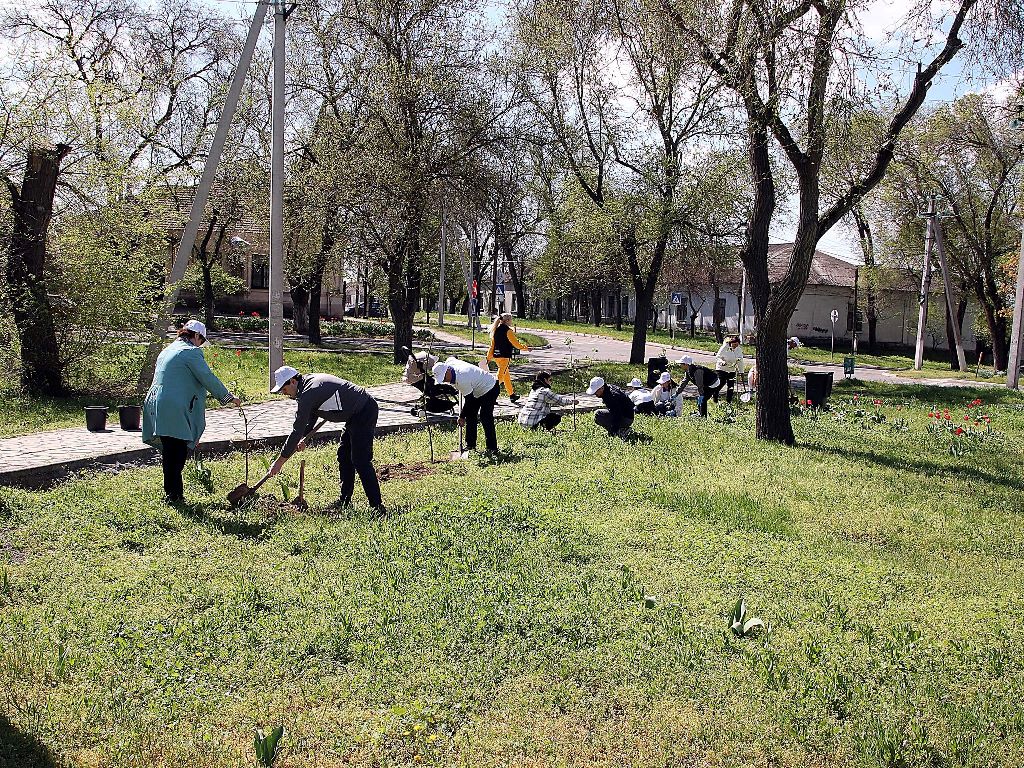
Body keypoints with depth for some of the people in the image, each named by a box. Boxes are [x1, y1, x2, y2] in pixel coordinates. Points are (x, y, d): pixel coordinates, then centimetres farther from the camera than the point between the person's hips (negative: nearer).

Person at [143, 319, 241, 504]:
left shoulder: (168, 350, 21)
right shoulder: (191, 352, -7)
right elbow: (208, 378, -9)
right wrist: (229, 397, 0)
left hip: (157, 405, 9)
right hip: (174, 410, -9)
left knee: (170, 452, 13)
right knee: (177, 454, -4)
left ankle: (172, 493, 19)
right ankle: (174, 495, 0)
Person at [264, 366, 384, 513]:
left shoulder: (306, 395, -18)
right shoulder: (309, 381, 13)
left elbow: (297, 430, -17)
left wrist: (279, 462, -11)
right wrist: (302, 438, 21)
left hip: (364, 412, -11)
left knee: (361, 460, -12)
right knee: (344, 454, 17)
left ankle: (377, 505, -12)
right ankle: (345, 499, 24)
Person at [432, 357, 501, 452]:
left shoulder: (462, 379, -36)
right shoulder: (449, 362, -12)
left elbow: (468, 400, -27)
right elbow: (452, 358, 16)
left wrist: (462, 417, -17)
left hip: (490, 388, -10)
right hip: (478, 389, 10)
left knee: (485, 417, -17)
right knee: (470, 415, 7)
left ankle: (492, 448, -12)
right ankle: (470, 444, 13)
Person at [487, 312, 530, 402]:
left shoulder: (496, 330, 10)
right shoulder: (508, 331, -13)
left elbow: (492, 345, 13)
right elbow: (516, 343, -9)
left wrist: (489, 357, 17)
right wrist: (526, 348, 5)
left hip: (496, 355, 8)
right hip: (504, 356, -8)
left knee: (506, 375, 19)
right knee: (500, 376, -8)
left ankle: (512, 395, 30)